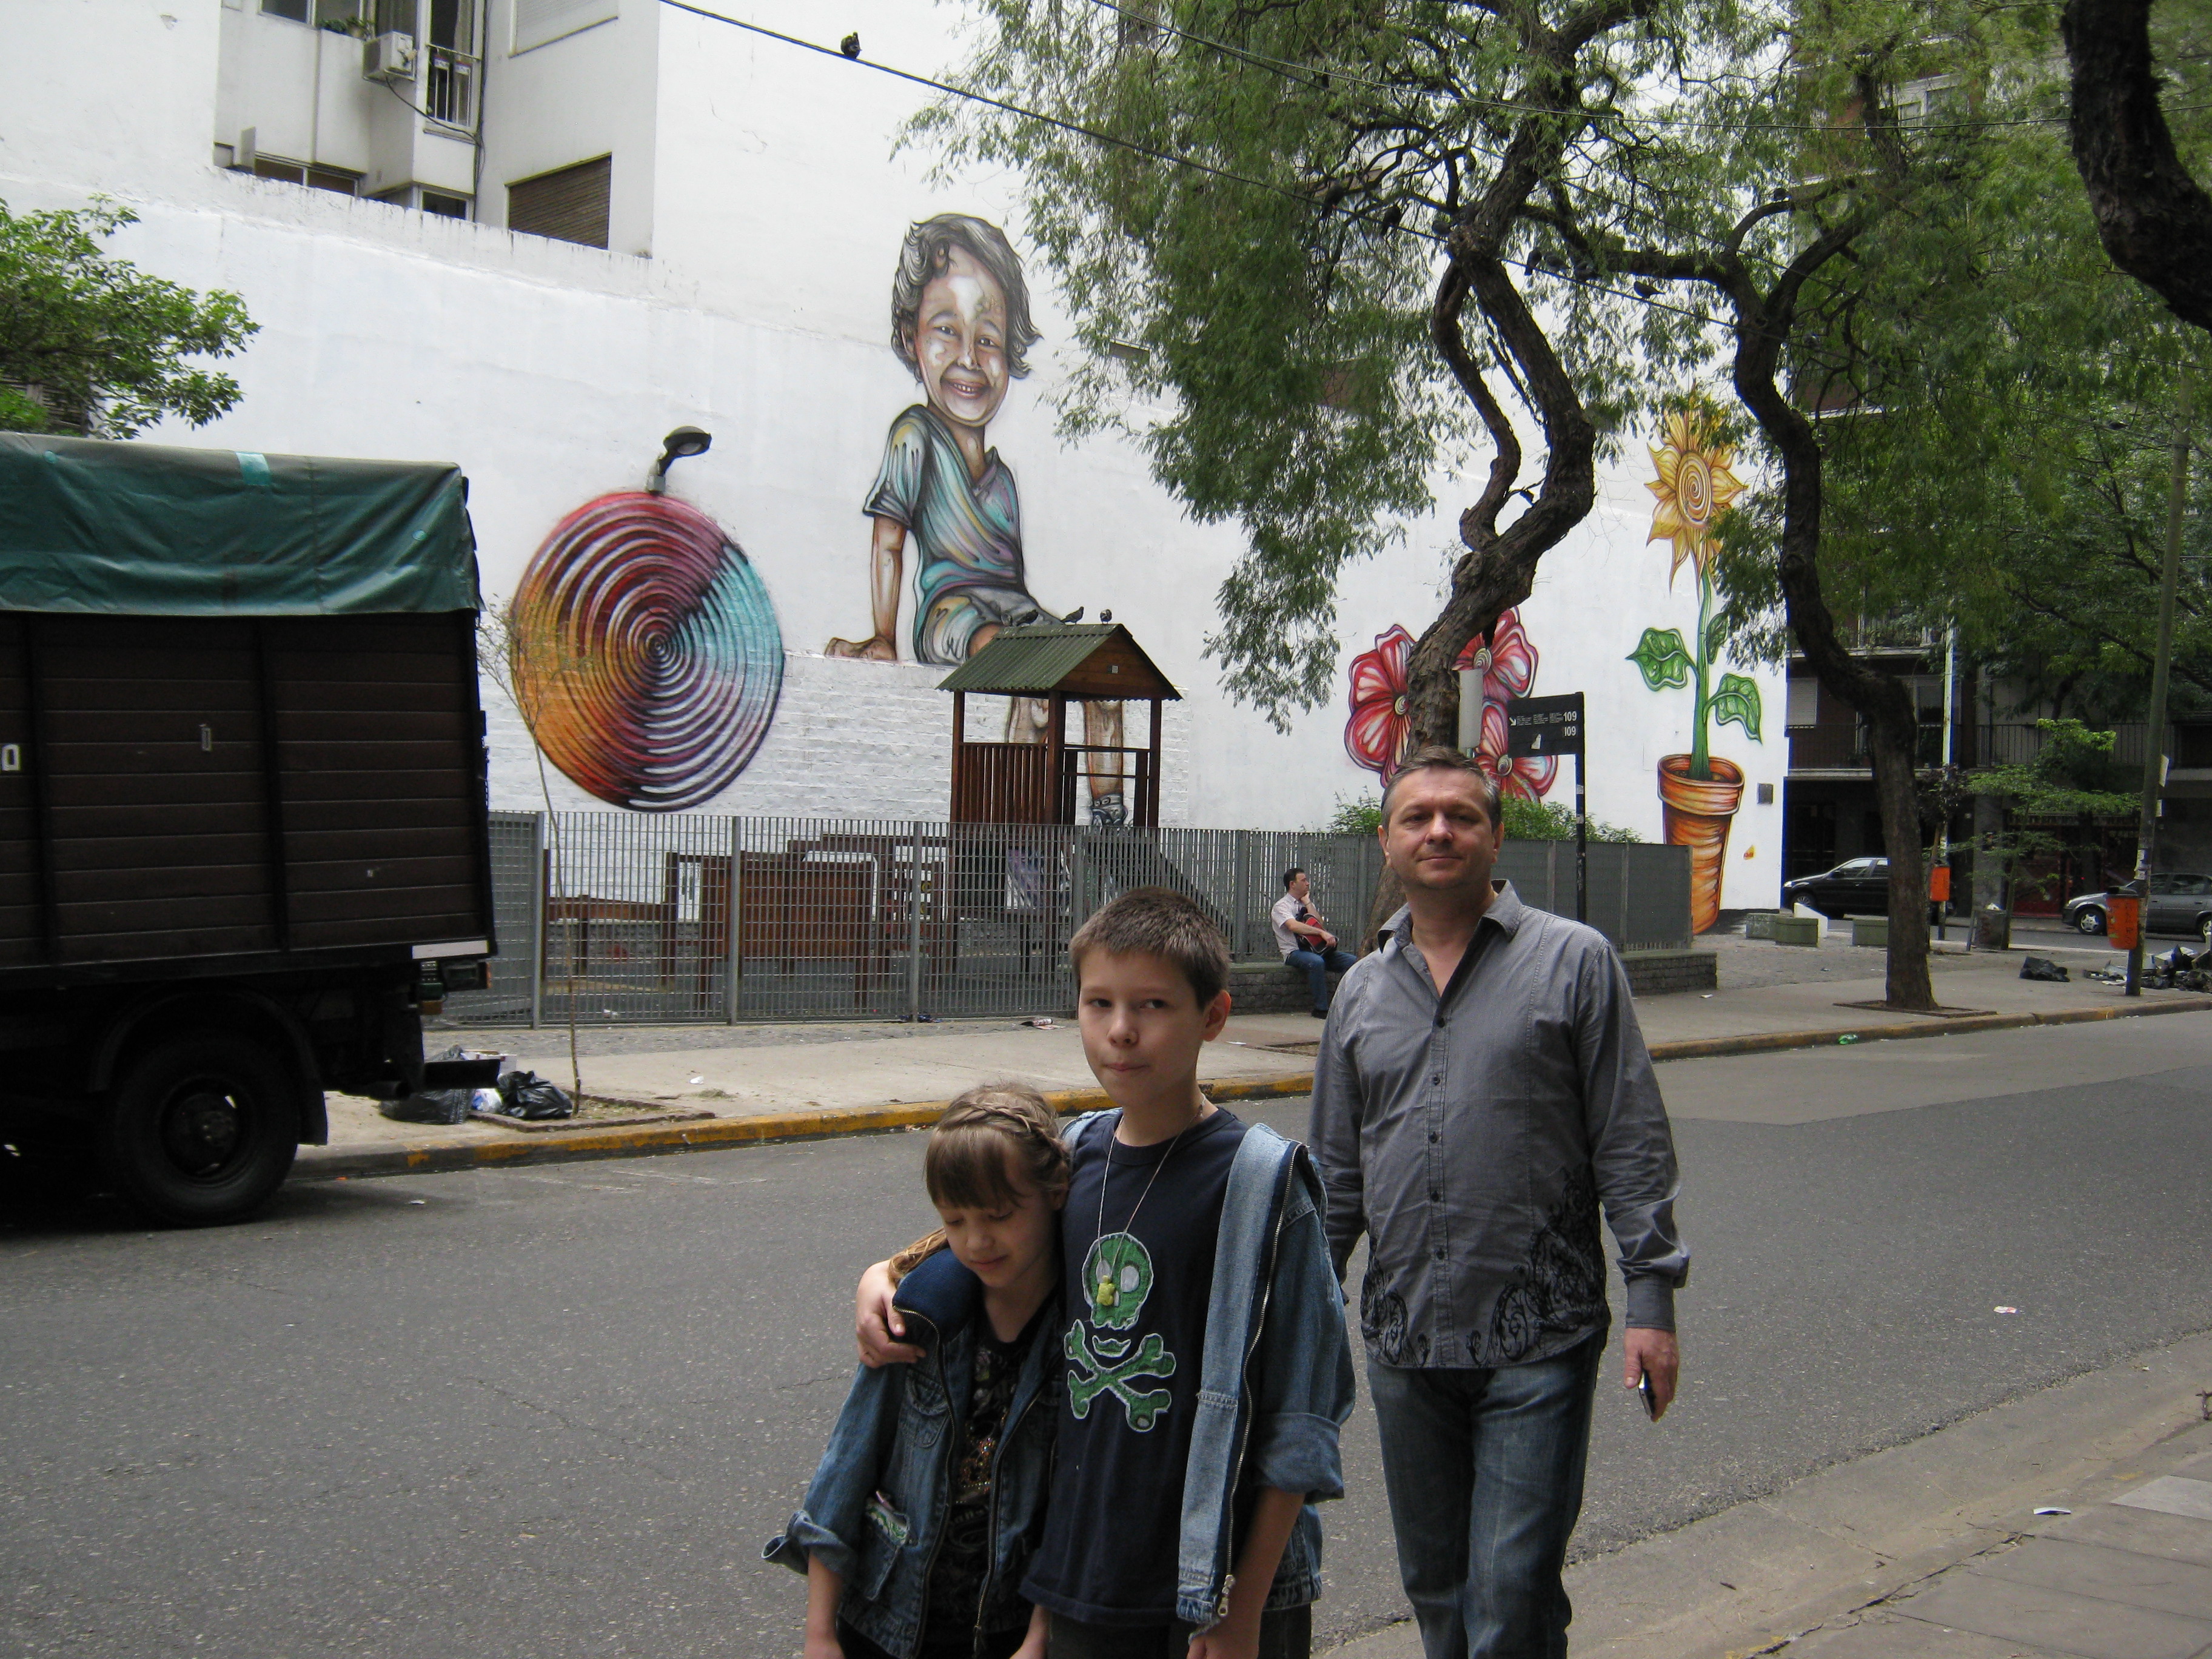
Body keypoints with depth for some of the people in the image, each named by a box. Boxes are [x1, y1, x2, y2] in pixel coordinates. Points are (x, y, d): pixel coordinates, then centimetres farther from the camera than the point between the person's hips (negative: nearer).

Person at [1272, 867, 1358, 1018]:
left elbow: (1319, 924, 5)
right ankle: (1321, 1008, -32)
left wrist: (1308, 903, 3)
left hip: (1315, 949, 7)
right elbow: (1294, 926, -22)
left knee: (1353, 961, -13)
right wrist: (1322, 933, -29)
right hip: (1294, 953, -7)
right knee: (1317, 962, -39)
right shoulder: (1282, 906, -1)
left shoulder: (1306, 904, 22)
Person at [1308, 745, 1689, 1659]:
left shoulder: (1573, 960, -1)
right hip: (1404, 1343, 5)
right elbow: (1337, 1173, 17)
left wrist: (1651, 1296, -9)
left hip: (1538, 1341, -4)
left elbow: (1632, 1144, -3)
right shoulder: (1363, 990, 11)